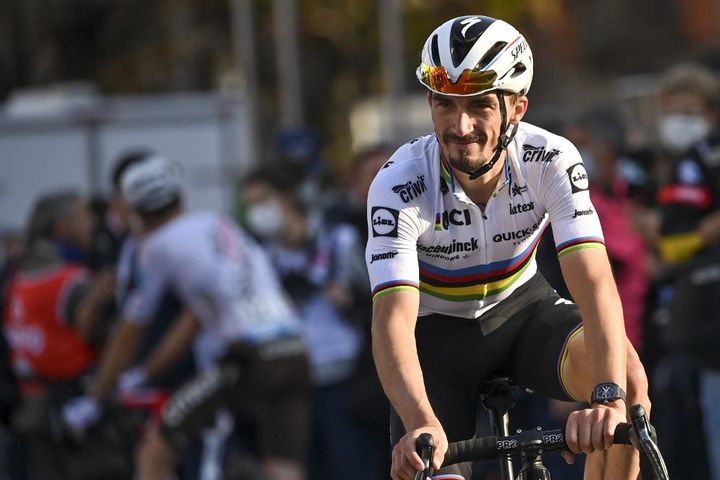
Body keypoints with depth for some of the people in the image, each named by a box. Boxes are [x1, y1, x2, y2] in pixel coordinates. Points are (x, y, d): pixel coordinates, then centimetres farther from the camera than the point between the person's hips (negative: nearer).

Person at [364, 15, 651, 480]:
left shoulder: (551, 160, -26)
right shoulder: (400, 188, -30)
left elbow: (594, 281, -36)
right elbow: (393, 320, -39)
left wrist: (609, 398, -53)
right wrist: (422, 424, -57)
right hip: (439, 327, -1)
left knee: (629, 380, -29)